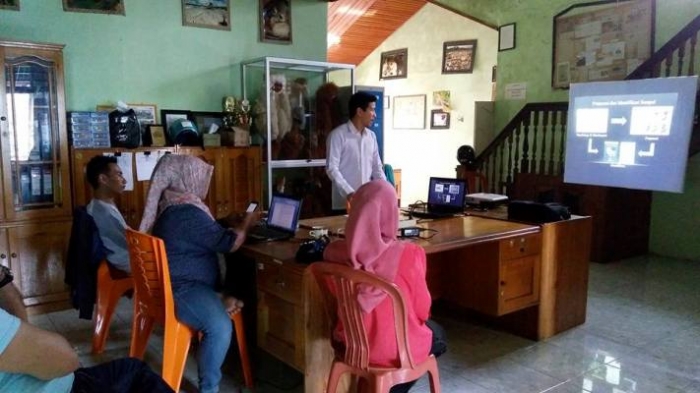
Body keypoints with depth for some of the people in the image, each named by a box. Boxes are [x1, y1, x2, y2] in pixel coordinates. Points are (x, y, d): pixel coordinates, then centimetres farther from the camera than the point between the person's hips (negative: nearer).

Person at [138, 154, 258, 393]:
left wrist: (230, 222, 22)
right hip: (180, 288, -11)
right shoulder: (187, 213, -21)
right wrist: (245, 225, 3)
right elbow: (230, 243, -15)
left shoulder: (172, 204, 12)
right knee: (220, 327, -30)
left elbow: (207, 233, 30)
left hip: (179, 281, 11)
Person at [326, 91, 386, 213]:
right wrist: (349, 192, -23)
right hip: (345, 203, -6)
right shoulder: (338, 135, -7)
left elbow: (377, 167, 15)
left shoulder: (371, 136, 12)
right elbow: (331, 168, -12)